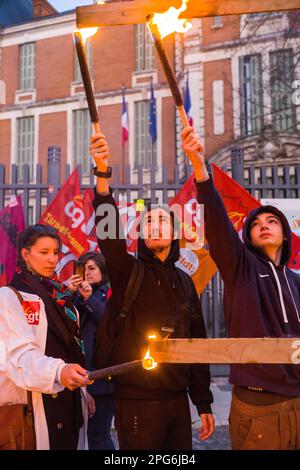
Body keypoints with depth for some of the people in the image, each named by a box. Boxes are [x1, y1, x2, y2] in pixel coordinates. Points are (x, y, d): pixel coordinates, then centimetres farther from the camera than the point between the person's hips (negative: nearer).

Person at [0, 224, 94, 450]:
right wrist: (58, 371, -39)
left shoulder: (61, 296, 16)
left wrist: (82, 391, 18)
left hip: (69, 400, 7)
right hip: (31, 404, -7)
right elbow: (20, 353, -22)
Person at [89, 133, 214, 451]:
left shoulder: (184, 281, 11)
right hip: (137, 401, -5)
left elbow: (197, 342, 14)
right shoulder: (127, 271, -3)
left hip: (178, 400, 5)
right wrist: (102, 175, -38)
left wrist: (203, 402, 13)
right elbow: (108, 232, -24)